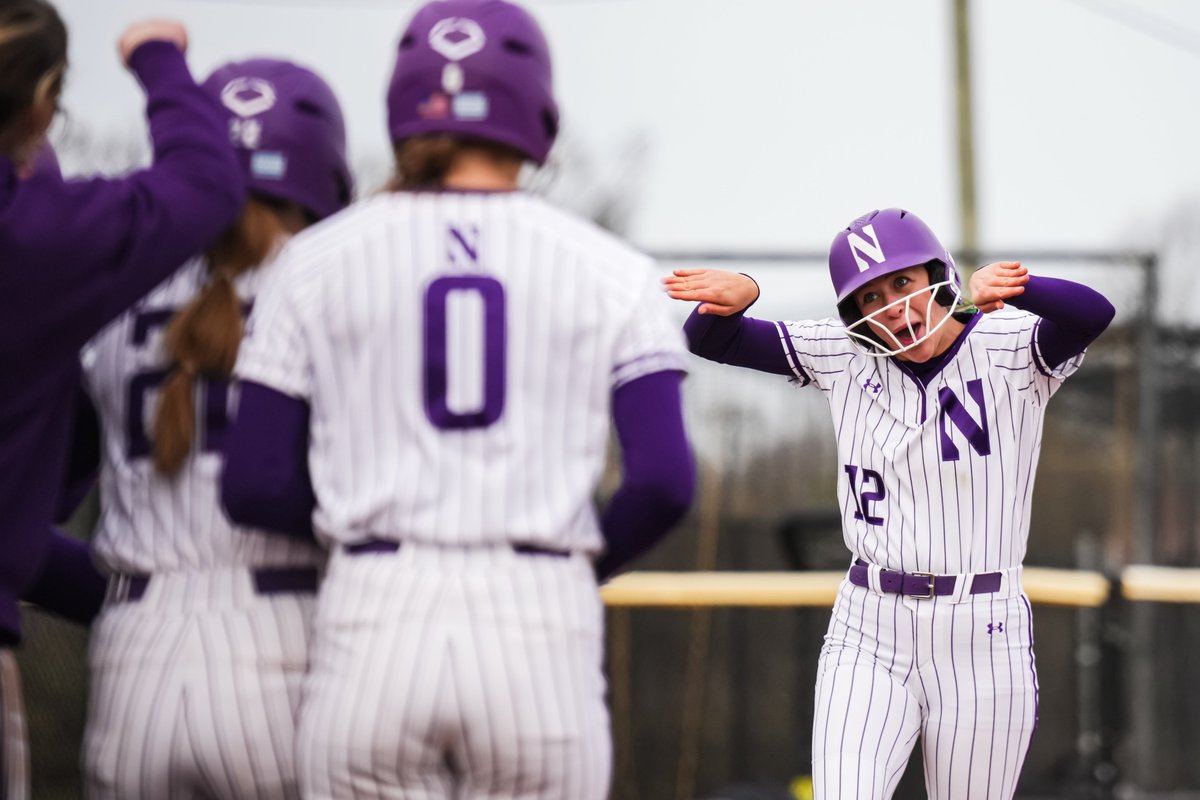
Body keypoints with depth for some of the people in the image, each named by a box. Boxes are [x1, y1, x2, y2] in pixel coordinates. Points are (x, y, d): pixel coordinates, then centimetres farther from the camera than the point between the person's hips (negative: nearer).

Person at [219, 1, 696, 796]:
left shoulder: (319, 261, 7)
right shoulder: (606, 268, 6)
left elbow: (254, 486, 3)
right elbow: (665, 481, -4)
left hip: (372, 626, 0)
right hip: (543, 640, 0)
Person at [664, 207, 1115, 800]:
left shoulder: (1010, 351, -6)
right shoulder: (844, 357, 4)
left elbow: (1092, 313, -27)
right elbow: (710, 341, 0)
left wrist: (1006, 288, -48)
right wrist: (734, 296, -24)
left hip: (982, 639, -2)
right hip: (868, 638, 2)